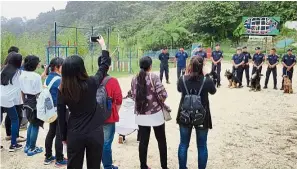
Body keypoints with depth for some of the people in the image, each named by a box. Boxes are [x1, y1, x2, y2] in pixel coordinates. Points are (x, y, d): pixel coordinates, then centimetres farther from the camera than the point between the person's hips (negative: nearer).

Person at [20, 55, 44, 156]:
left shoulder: (22, 75, 3)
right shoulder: (36, 76, -19)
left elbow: (22, 91, 10)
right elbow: (39, 93, -17)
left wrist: (25, 101, 21)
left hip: (27, 102, 8)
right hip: (35, 102, -8)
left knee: (31, 123, 22)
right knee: (35, 125, 5)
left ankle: (27, 146, 29)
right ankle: (32, 149, 13)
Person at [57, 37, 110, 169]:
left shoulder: (62, 90, -7)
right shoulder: (91, 83, -14)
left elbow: (61, 116, -1)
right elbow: (104, 66, 2)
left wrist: (64, 136, 12)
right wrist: (103, 45, 16)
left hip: (74, 134, 1)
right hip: (95, 132, -1)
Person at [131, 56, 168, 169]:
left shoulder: (135, 79, 2)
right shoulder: (154, 77, -13)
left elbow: (134, 96, 6)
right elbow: (163, 94, -19)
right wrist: (160, 103, 1)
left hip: (141, 114, 4)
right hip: (155, 113, -4)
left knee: (143, 141, 12)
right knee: (161, 141, 12)